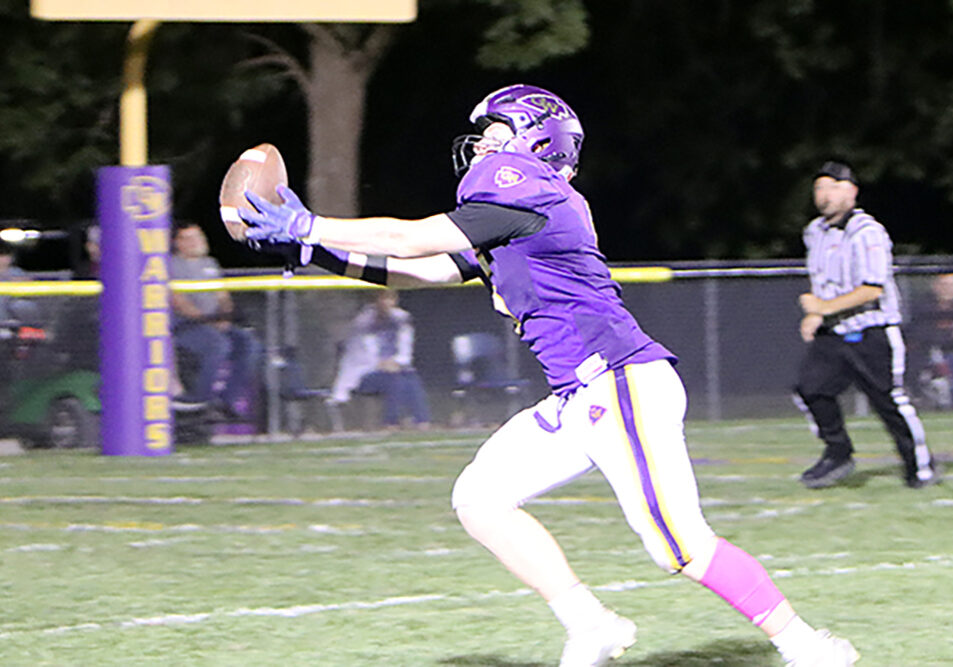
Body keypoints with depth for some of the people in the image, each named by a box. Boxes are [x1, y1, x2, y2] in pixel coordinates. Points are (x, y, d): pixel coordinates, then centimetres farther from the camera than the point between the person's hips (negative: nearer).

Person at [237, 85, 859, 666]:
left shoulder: (529, 198, -10)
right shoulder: (509, 220, 19)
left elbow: (410, 240, -7)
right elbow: (426, 269, 24)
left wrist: (307, 227, 0)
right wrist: (327, 254, 18)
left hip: (622, 383, -10)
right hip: (580, 401, 10)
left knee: (682, 546, -12)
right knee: (480, 498, 5)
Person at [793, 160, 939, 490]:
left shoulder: (866, 232, -15)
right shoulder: (815, 232, 11)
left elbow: (873, 289, -22)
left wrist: (826, 308, -24)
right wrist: (814, 315, 6)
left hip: (873, 335, -7)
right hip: (831, 335, 7)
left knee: (889, 399, -5)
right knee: (810, 388, -10)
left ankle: (920, 465, 12)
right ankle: (837, 454, 7)